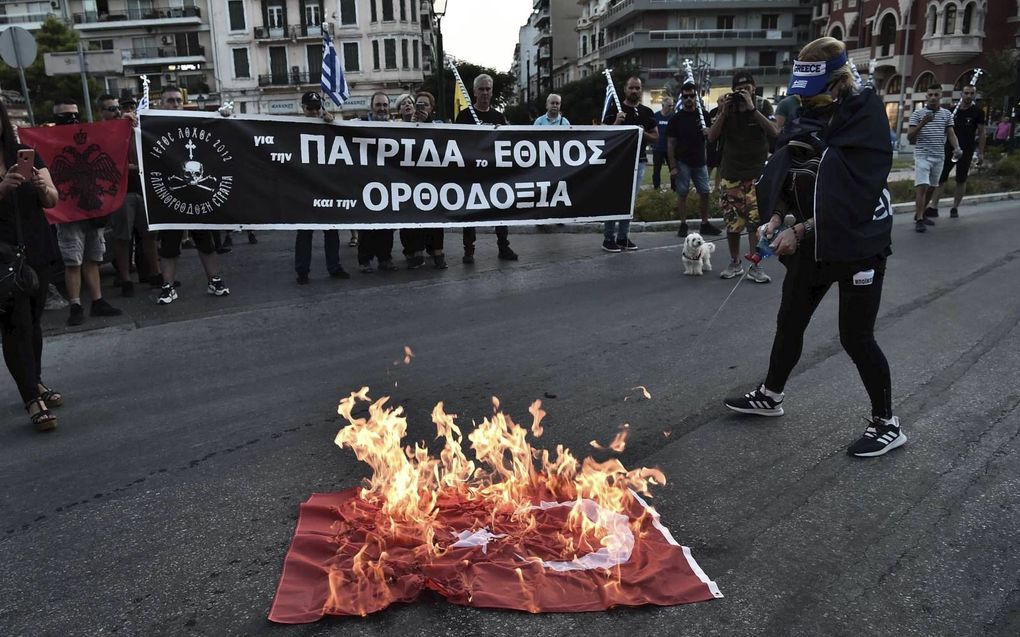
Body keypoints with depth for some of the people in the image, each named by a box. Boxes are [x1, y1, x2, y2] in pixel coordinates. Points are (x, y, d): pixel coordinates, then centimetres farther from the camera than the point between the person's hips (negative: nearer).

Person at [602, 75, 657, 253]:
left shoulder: (647, 112, 11)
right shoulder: (614, 109, 0)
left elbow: (656, 138, 13)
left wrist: (643, 133, -7)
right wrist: (617, 123, -21)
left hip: (638, 161, 4)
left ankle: (623, 237, 16)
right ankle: (608, 238, -1)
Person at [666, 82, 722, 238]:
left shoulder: (704, 115, 7)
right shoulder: (676, 118, -2)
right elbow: (670, 143, -3)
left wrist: (708, 133, -10)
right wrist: (673, 166, -10)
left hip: (699, 161, 3)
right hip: (682, 162, -3)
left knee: (704, 193, 5)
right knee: (682, 193, 0)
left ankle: (705, 225, 15)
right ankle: (683, 225, 9)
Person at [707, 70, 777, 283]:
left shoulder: (763, 105, 0)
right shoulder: (727, 107, 6)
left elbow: (774, 132, -15)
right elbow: (711, 137, -2)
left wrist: (752, 108, -19)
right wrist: (723, 112, -12)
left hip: (757, 174, -2)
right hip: (730, 175, 2)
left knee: (756, 221, -7)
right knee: (732, 223, 4)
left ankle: (755, 267, -1)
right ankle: (735, 263, 18)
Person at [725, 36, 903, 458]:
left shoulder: (864, 118, -16)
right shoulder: (808, 119, 4)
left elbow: (850, 196, -22)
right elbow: (790, 177, 6)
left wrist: (800, 231, -21)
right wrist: (775, 220, -10)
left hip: (858, 242, -7)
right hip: (813, 241, 7)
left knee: (855, 337, -1)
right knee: (789, 322, 15)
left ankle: (887, 424, 17)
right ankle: (770, 395, 34)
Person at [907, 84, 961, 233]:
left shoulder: (947, 114, 9)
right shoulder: (917, 113, -2)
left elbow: (951, 134, 9)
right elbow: (909, 137, -6)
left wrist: (957, 148, -9)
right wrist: (922, 124, -22)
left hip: (939, 157, 5)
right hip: (922, 156, -5)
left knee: (931, 188, 11)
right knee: (922, 187, -14)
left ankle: (920, 214, 25)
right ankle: (919, 220, -13)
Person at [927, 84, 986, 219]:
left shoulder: (977, 112, 2)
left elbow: (981, 133, 4)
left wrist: (981, 153, 0)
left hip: (966, 151, -1)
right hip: (949, 149, 1)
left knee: (961, 181, 6)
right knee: (940, 178, -8)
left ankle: (955, 208, 13)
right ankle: (933, 206, -10)